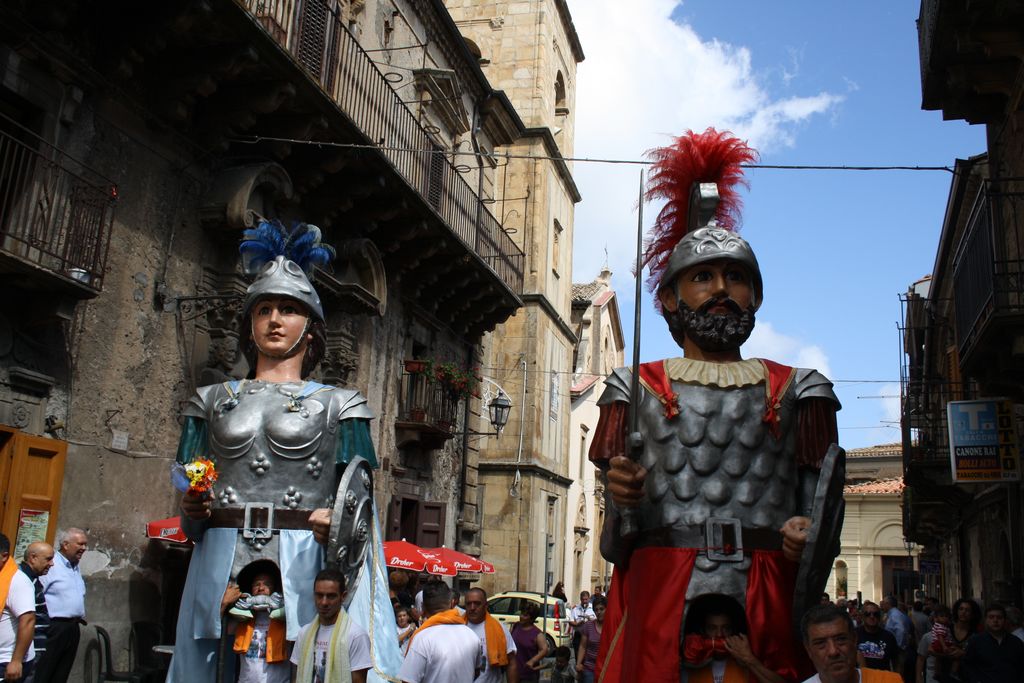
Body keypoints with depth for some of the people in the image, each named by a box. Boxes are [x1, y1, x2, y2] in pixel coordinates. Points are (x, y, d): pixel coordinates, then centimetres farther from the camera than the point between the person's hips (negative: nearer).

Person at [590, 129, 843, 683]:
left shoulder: (793, 390, 15)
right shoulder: (637, 389, 12)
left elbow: (820, 506, 9)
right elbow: (617, 543, 7)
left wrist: (809, 535, -13)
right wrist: (622, 504, -14)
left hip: (768, 601, 1)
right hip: (660, 599, 0)